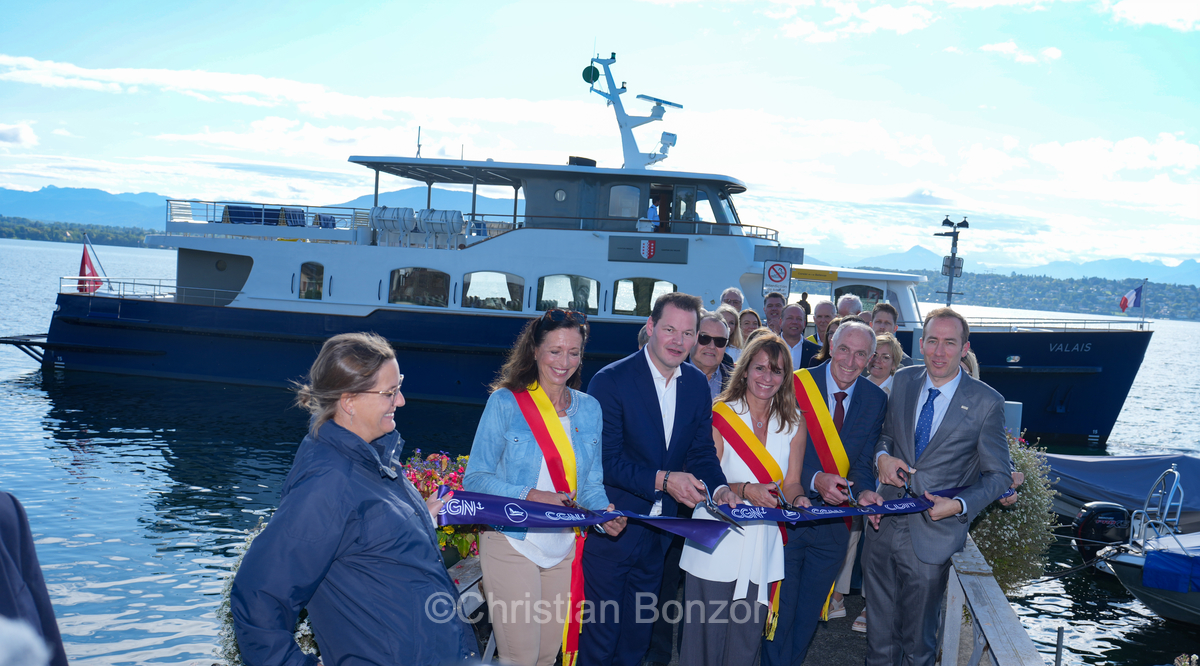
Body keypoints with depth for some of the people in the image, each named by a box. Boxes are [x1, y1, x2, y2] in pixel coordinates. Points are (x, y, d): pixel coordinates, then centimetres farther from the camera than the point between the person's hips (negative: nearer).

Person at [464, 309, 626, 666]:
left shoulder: (589, 409, 9)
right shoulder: (505, 402, -5)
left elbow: (591, 483, 12)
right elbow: (475, 478, -7)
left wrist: (605, 512, -10)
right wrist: (528, 496, -22)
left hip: (563, 551, 5)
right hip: (512, 545, -4)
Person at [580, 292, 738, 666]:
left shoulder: (697, 385, 3)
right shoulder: (610, 380, -16)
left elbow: (701, 450, 5)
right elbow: (605, 458, -20)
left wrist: (718, 488, -14)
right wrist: (662, 479, -28)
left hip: (658, 532, 6)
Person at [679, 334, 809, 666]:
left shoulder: (793, 427, 7)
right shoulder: (719, 417, -5)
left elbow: (791, 483, 9)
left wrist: (797, 500, -14)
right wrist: (745, 490, -23)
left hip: (761, 547, 3)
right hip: (717, 545, -3)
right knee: (706, 637, -2)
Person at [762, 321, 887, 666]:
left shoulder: (876, 400, -1)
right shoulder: (794, 385, -12)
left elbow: (862, 460, -1)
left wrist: (864, 492, -22)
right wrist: (814, 480, -29)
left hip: (834, 522, 3)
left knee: (809, 613, 18)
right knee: (781, 608, 7)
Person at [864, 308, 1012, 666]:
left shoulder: (986, 402, -9)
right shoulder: (904, 381, 3)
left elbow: (998, 474, -3)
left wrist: (959, 505, -19)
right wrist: (883, 455, -4)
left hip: (931, 535, -4)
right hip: (885, 525, 4)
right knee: (880, 629, 18)